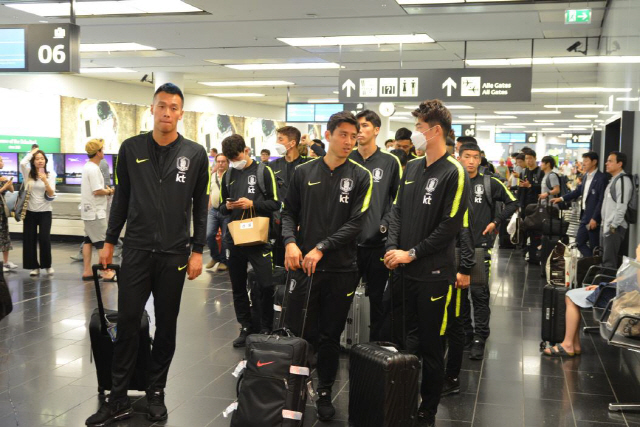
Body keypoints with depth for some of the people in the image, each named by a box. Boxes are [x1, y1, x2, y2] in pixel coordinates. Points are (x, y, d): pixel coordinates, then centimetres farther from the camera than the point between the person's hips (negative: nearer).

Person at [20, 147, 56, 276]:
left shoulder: (51, 174, -1)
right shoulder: (28, 173, 1)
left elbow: (51, 195, -8)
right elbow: (22, 163, -22)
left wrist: (45, 181, -25)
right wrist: (32, 152, -7)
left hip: (45, 212, -1)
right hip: (30, 211, 1)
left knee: (44, 239, -7)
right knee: (29, 239, 1)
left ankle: (47, 265, 12)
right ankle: (34, 266, 13)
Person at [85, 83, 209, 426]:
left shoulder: (195, 154, 0)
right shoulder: (131, 148, 3)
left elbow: (200, 206, 2)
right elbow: (121, 198, 8)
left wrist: (197, 251, -2)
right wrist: (109, 242, 7)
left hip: (174, 254, 0)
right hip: (136, 250, 1)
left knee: (166, 325, 8)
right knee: (127, 322, 2)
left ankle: (156, 392, 22)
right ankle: (118, 399, 12)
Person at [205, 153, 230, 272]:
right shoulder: (213, 175, 13)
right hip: (214, 210, 5)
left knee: (225, 238, 2)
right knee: (209, 235, -1)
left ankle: (223, 261, 16)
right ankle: (215, 257, 21)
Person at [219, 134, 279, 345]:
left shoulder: (264, 171, -2)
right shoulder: (228, 175, 11)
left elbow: (275, 203, -4)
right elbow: (221, 207, 17)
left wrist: (252, 204, -17)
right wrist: (227, 206, -5)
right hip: (234, 239, 5)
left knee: (266, 286, -5)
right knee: (238, 287, 11)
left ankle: (266, 329, 10)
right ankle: (246, 327, 23)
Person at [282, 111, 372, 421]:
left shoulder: (360, 177, -1)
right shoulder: (304, 172, 5)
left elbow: (356, 223, -8)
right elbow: (289, 212, 9)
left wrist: (321, 248, -16)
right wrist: (290, 242, -10)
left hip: (341, 270, -1)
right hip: (303, 266, 1)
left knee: (330, 337, 10)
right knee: (298, 333, 3)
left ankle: (325, 393, 27)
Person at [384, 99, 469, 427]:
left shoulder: (454, 172, -9)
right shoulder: (411, 168, 12)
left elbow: (450, 226, -14)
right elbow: (398, 210, 12)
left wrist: (412, 254, -13)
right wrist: (392, 249, -4)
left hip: (433, 273, -6)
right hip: (404, 270, 6)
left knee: (430, 345, 3)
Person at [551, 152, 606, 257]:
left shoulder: (601, 178, -14)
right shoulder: (586, 176, 10)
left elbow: (601, 200, -17)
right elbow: (578, 191, 18)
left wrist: (595, 218, -19)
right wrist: (561, 198, 10)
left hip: (593, 218, -8)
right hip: (584, 215, 8)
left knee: (594, 246, 1)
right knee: (579, 242, 12)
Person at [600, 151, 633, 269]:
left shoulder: (623, 180, -13)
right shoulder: (614, 179, 18)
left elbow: (622, 206, -20)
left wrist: (613, 226, -19)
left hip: (615, 228, -10)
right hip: (607, 226, 10)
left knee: (609, 262, -8)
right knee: (606, 260, 13)